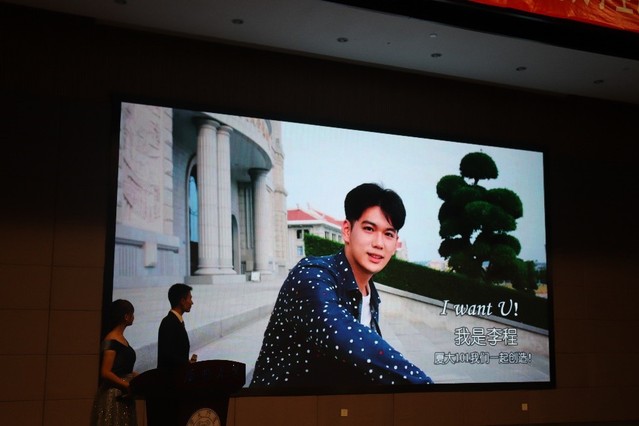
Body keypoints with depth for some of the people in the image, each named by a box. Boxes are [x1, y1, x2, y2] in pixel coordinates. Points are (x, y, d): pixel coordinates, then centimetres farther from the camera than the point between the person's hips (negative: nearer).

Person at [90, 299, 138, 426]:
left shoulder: (122, 339, 13)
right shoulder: (111, 341, -14)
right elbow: (106, 373, -19)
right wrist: (129, 386, -18)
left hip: (124, 395, 9)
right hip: (113, 396, -9)